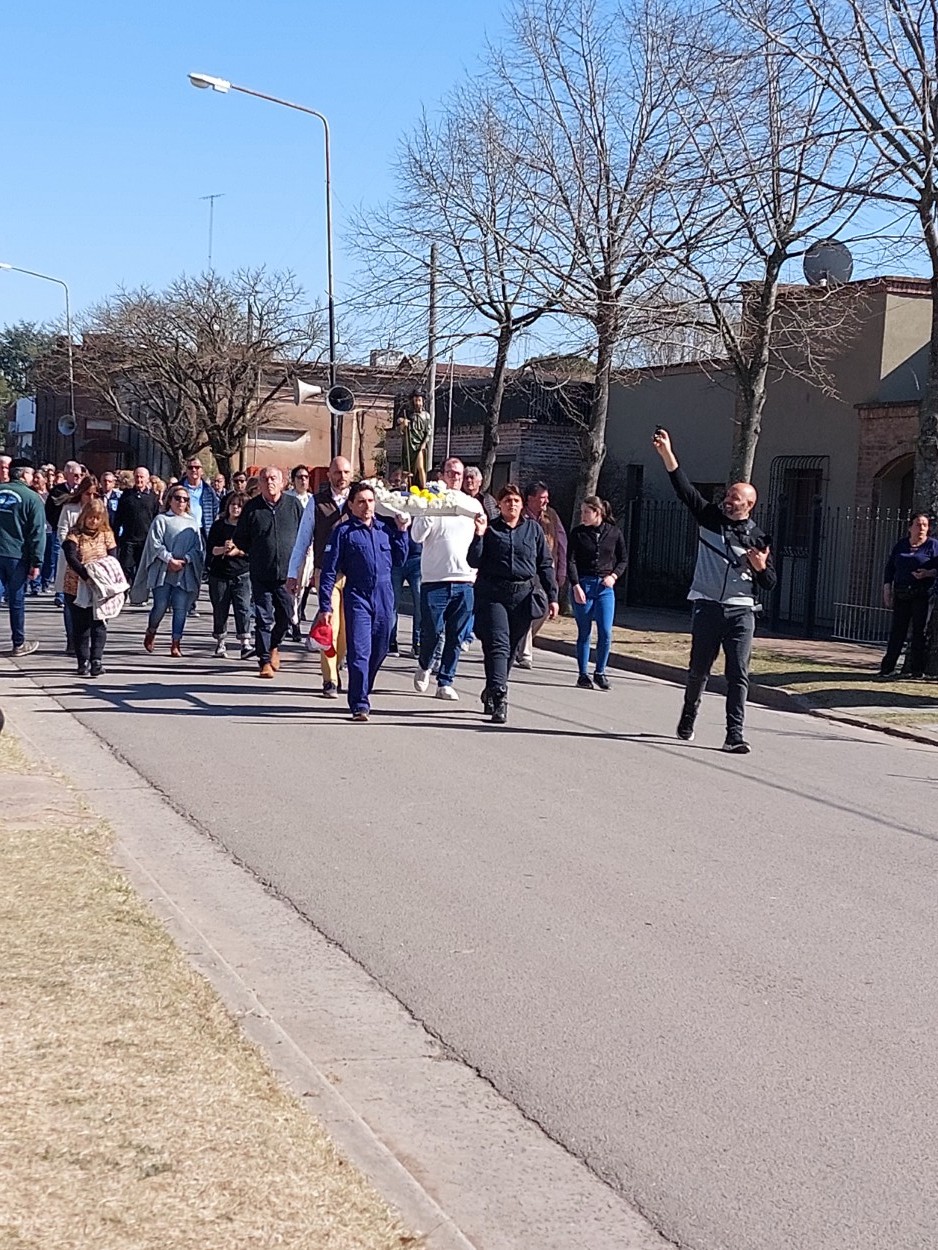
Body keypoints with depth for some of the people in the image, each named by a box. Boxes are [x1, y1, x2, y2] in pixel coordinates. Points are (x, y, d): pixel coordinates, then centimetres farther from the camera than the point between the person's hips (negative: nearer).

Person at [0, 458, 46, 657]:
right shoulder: (32, 498, -6)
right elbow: (37, 532, -8)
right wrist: (36, 562, -5)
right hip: (17, 555, -3)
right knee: (16, 600, 4)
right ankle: (19, 644, 13)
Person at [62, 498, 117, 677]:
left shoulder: (106, 535, 5)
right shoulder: (74, 534, -4)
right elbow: (71, 558, -18)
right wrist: (85, 574, -32)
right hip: (76, 587, -2)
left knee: (98, 625, -2)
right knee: (80, 626, 4)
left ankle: (96, 660, -3)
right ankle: (83, 662, 9)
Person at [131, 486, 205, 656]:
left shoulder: (192, 522, 13)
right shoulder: (161, 519, 3)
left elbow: (198, 547, 9)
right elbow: (156, 544, -4)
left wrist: (184, 560, -7)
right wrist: (170, 560, -13)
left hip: (185, 572, 3)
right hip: (163, 571, -3)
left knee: (180, 608, -3)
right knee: (161, 605, -5)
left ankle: (176, 644, 1)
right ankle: (151, 633, 21)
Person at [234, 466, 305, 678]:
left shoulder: (294, 504, 3)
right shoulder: (252, 507, 2)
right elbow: (239, 539, 11)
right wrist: (255, 554, 3)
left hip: (287, 573, 1)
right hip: (261, 574, -1)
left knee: (286, 615, 9)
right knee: (263, 618, -3)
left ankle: (274, 645, 35)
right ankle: (265, 660, 3)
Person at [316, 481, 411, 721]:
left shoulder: (386, 527, 11)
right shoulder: (343, 531, -1)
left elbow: (398, 560, 14)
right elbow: (329, 570, -2)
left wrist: (401, 531, 6)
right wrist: (325, 606, -7)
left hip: (385, 595, 4)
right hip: (357, 596, -4)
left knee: (379, 651, 12)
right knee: (360, 652, -10)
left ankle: (362, 692, 31)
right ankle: (360, 705, -9)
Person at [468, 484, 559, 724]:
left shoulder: (533, 529, 10)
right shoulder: (490, 529, 4)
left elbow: (545, 564, 12)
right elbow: (474, 562, -1)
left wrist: (552, 596, 7)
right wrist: (479, 535, -14)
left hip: (524, 595, 3)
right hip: (493, 594, -3)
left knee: (511, 647, 10)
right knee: (498, 645, -13)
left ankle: (492, 692, 28)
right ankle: (498, 698, -19)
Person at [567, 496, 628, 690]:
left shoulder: (614, 533, 2)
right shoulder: (577, 533, 0)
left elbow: (623, 560, 12)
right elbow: (571, 561, -4)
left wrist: (614, 576, -6)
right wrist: (576, 586, -14)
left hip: (605, 587, 1)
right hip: (582, 585, -1)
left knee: (606, 632, -6)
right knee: (584, 632, 3)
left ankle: (600, 672, 10)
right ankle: (583, 675, 12)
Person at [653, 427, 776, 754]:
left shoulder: (758, 537, 4)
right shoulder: (709, 517, 5)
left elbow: (769, 584, 7)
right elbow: (684, 488, -4)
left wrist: (761, 566, -14)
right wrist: (666, 453, -13)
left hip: (741, 610, -1)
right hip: (707, 606, 1)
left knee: (738, 675, -7)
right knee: (698, 669, 10)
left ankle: (734, 735, -9)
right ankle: (688, 719, 34)